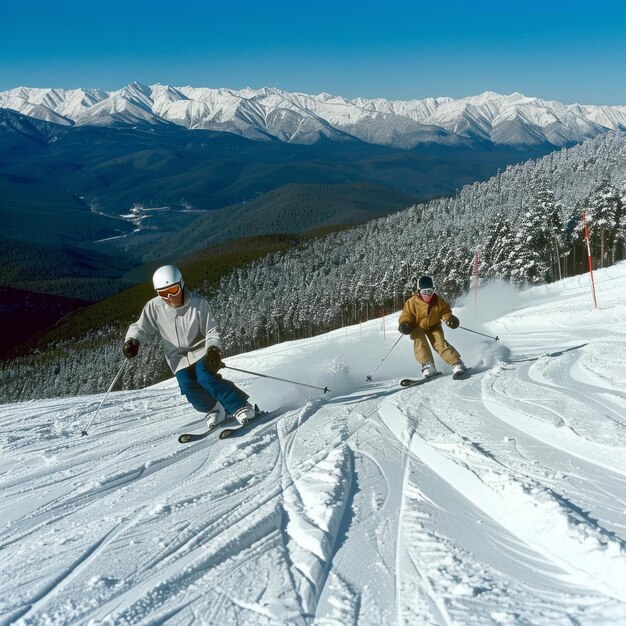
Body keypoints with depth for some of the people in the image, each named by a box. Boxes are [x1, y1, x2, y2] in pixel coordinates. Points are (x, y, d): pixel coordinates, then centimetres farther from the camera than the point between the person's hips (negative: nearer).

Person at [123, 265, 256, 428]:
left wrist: (213, 350, -31)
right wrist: (132, 341, -20)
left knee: (205, 378, -28)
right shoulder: (154, 307, -13)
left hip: (201, 351, -2)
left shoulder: (198, 303, -18)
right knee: (189, 388, -19)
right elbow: (139, 327, 1)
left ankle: (241, 407, -18)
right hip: (179, 357, 2)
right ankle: (213, 409, 9)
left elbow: (211, 332, -13)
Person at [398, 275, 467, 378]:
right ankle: (428, 366, -26)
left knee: (440, 343, -17)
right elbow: (406, 315, -15)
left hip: (434, 326, 0)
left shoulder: (439, 301, -14)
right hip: (418, 327, 0)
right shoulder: (412, 302, -20)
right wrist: (404, 324, -36)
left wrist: (450, 319, -25)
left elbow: (445, 312, -3)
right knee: (420, 342, -26)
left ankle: (457, 364, -17)